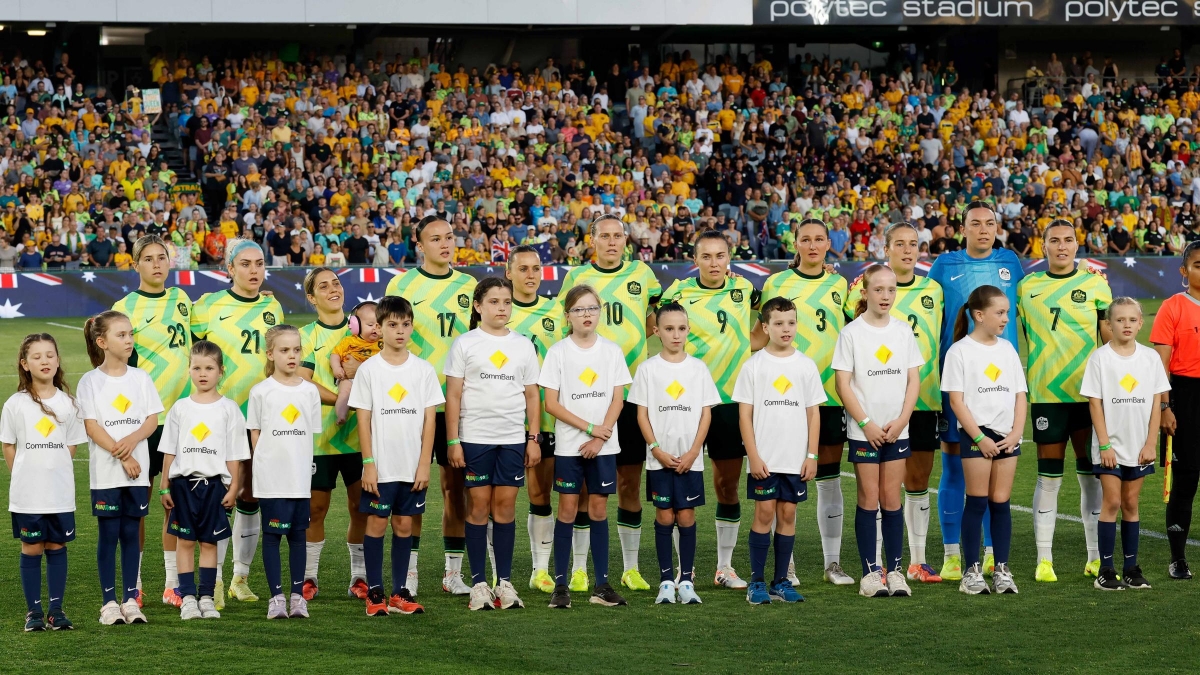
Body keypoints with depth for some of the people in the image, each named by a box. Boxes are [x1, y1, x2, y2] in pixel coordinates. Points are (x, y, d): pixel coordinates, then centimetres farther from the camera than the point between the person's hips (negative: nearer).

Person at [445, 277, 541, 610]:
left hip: (513, 438, 2)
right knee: (479, 505, 0)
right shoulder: (465, 344, 2)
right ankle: (478, 583, 4)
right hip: (475, 438, -2)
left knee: (505, 505, 2)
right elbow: (453, 395, -1)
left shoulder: (522, 345, 11)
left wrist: (534, 438, 5)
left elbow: (532, 395, 12)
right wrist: (453, 441, -6)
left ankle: (505, 582, 8)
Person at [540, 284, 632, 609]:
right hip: (568, 444, -2)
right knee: (567, 509, -1)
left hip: (603, 445, 2)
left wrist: (600, 437, -10)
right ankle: (560, 584, 2)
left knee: (599, 509, 5)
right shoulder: (558, 352, -2)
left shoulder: (612, 351, 4)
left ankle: (602, 584, 8)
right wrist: (589, 427, -12)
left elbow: (617, 400, 2)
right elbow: (552, 403, -5)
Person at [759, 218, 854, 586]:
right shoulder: (777, 282, 3)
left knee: (829, 477, 5)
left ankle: (833, 562, 11)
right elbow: (760, 332, 8)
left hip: (831, 388, 3)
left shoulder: (839, 284, 12)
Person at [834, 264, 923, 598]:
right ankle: (871, 571, 4)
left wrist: (901, 420, -6)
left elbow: (914, 381, 6)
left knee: (891, 498, 5)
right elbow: (843, 384, -6)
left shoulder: (904, 331, 6)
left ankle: (894, 569, 8)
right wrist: (866, 423, -12)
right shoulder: (851, 333, -4)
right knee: (869, 498, -1)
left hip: (897, 430, 3)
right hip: (864, 430, -3)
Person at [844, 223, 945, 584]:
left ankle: (917, 561, 15)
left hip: (925, 398, 4)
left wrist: (943, 386, 17)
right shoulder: (865, 287, -1)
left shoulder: (933, 290, 11)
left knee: (919, 479, 8)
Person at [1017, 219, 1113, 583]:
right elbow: (1012, 335, 13)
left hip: (1089, 392, 0)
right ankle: (1044, 560, 6)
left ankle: (1096, 558, 13)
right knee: (1048, 476, 0)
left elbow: (1110, 336, 7)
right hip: (1046, 393, 0)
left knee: (1091, 474, 5)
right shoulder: (1026, 287, 6)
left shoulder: (1095, 283, 5)